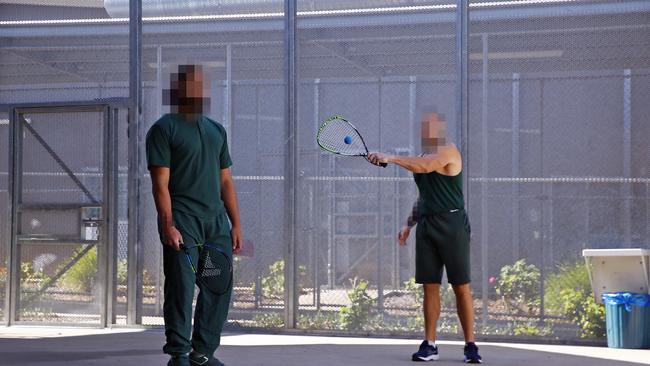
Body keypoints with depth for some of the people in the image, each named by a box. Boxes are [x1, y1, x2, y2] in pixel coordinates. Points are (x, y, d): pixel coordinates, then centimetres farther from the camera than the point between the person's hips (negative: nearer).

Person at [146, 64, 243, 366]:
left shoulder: (216, 130, 20)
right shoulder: (164, 129, 1)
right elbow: (160, 183, -7)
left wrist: (236, 225, 13)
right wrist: (167, 225, -17)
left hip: (216, 221, 6)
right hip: (182, 220, -6)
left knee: (219, 288, 3)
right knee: (181, 288, -7)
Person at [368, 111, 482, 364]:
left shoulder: (448, 151, -6)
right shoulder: (422, 157, 19)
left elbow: (424, 167, -25)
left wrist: (390, 158, -22)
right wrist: (409, 224, 19)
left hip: (452, 224, -7)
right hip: (426, 225, 7)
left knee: (461, 286, -5)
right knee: (430, 286, 4)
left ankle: (470, 345, -1)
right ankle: (429, 345, 6)